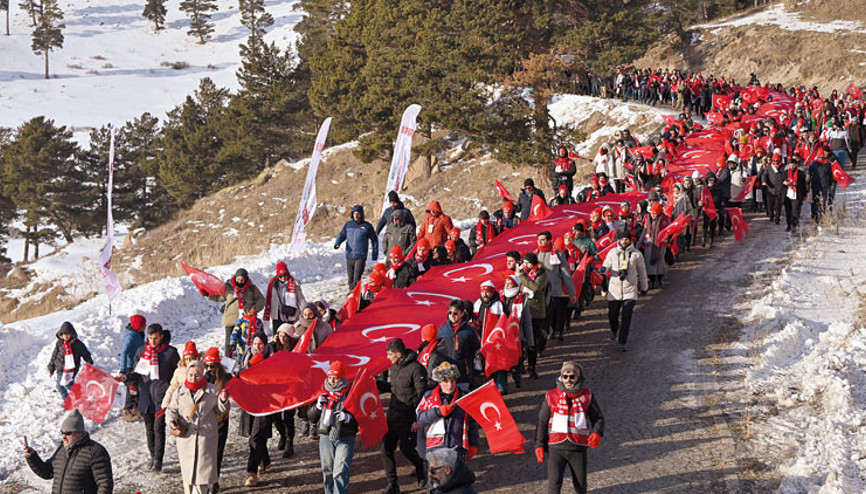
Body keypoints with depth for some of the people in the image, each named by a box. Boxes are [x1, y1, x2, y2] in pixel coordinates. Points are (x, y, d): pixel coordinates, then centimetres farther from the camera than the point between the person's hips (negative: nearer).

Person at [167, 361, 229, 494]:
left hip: (206, 437, -2)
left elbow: (221, 411, 7)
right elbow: (172, 409, 13)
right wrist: (172, 420, -8)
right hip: (186, 437, 2)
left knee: (203, 468, -4)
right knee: (187, 467, 8)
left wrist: (223, 401, -13)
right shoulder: (180, 392, 5)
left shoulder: (212, 390, 1)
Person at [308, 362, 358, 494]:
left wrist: (348, 417, -19)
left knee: (340, 472, -13)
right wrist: (318, 406, -5)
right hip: (325, 438, 5)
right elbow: (311, 417, 14)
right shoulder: (322, 394, 10)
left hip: (345, 439, -4)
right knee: (327, 472, 11)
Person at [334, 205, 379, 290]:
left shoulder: (367, 226, 1)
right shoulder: (348, 224, 9)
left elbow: (374, 240, 8)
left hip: (360, 257, -4)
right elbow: (342, 235, 11)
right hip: (349, 256, 4)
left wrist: (375, 253, 6)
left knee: (357, 277, -14)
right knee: (350, 276, 11)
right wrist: (337, 243, -10)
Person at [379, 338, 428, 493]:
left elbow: (422, 395, -14)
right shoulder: (393, 367, 10)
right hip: (392, 414, 7)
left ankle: (420, 468, 30)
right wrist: (377, 384, 2)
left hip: (408, 417, -7)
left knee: (406, 448, -2)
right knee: (386, 447, 0)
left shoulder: (416, 368, -15)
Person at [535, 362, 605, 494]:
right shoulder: (551, 396, 2)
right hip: (556, 448, -1)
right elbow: (542, 421, 9)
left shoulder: (587, 396, 2)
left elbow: (598, 418, 6)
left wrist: (597, 433, -14)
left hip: (578, 448, 1)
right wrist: (539, 444, 4)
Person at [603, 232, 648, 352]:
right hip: (614, 288, 1)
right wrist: (603, 268, -17)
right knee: (612, 316, 6)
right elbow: (607, 265, 9)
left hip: (630, 289, -1)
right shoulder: (613, 252, 3)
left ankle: (622, 343, -5)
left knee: (626, 317, -10)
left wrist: (643, 287, 19)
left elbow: (641, 271, 12)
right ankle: (614, 330, 40)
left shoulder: (636, 254, 1)